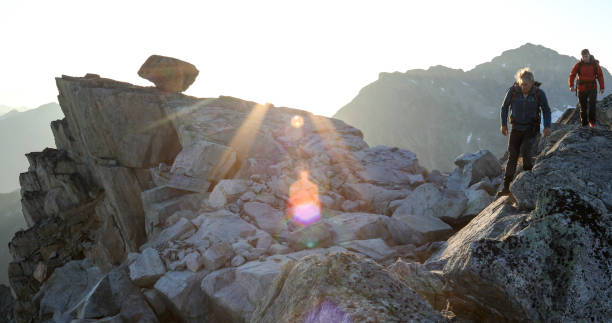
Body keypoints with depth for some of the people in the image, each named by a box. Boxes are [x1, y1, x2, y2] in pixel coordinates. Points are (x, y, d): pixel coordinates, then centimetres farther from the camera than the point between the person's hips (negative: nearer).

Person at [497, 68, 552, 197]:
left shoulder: (539, 93, -13)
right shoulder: (513, 90, -12)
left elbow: (546, 110, 0)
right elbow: (505, 107, 4)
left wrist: (547, 126, -13)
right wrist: (503, 124, 1)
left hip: (531, 129, -2)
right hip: (516, 128, 2)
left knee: (525, 150, -25)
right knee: (512, 156, -2)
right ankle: (506, 188, 3)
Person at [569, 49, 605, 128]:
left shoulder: (595, 64, -2)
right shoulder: (578, 65, -4)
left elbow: (600, 76, 4)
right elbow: (572, 75, -6)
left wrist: (601, 87, -2)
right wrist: (571, 85, -22)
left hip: (592, 88, 0)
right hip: (581, 89, 1)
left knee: (591, 105, -17)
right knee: (583, 107, 6)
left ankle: (592, 121, -1)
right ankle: (584, 123, 20)